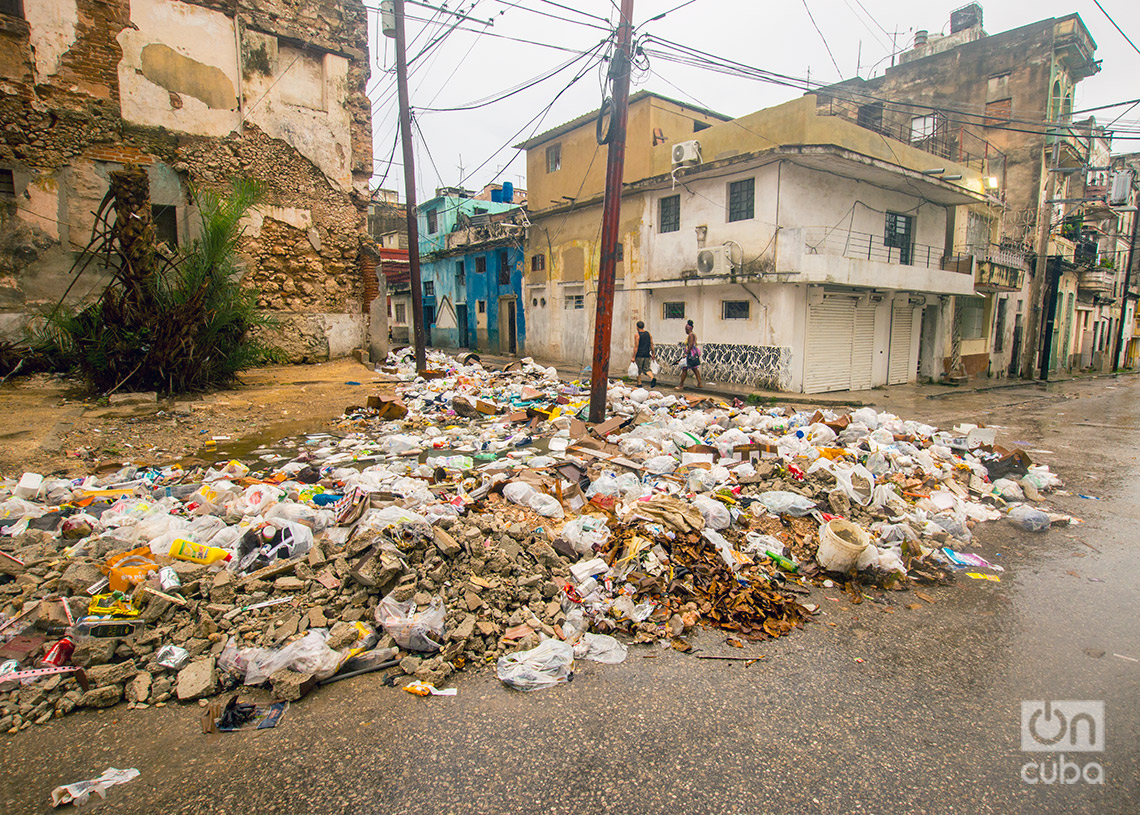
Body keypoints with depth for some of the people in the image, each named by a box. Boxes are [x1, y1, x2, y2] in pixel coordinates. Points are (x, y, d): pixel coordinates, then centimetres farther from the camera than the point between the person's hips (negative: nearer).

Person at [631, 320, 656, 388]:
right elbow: (652, 345, 7)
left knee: (639, 370, 7)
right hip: (647, 355, 5)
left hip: (639, 355, -5)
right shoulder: (649, 334, 8)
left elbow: (636, 346, -12)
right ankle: (653, 378, -15)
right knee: (646, 368, 10)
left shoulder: (637, 335, -8)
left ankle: (639, 384, 10)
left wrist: (633, 357, -10)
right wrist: (653, 354, 15)